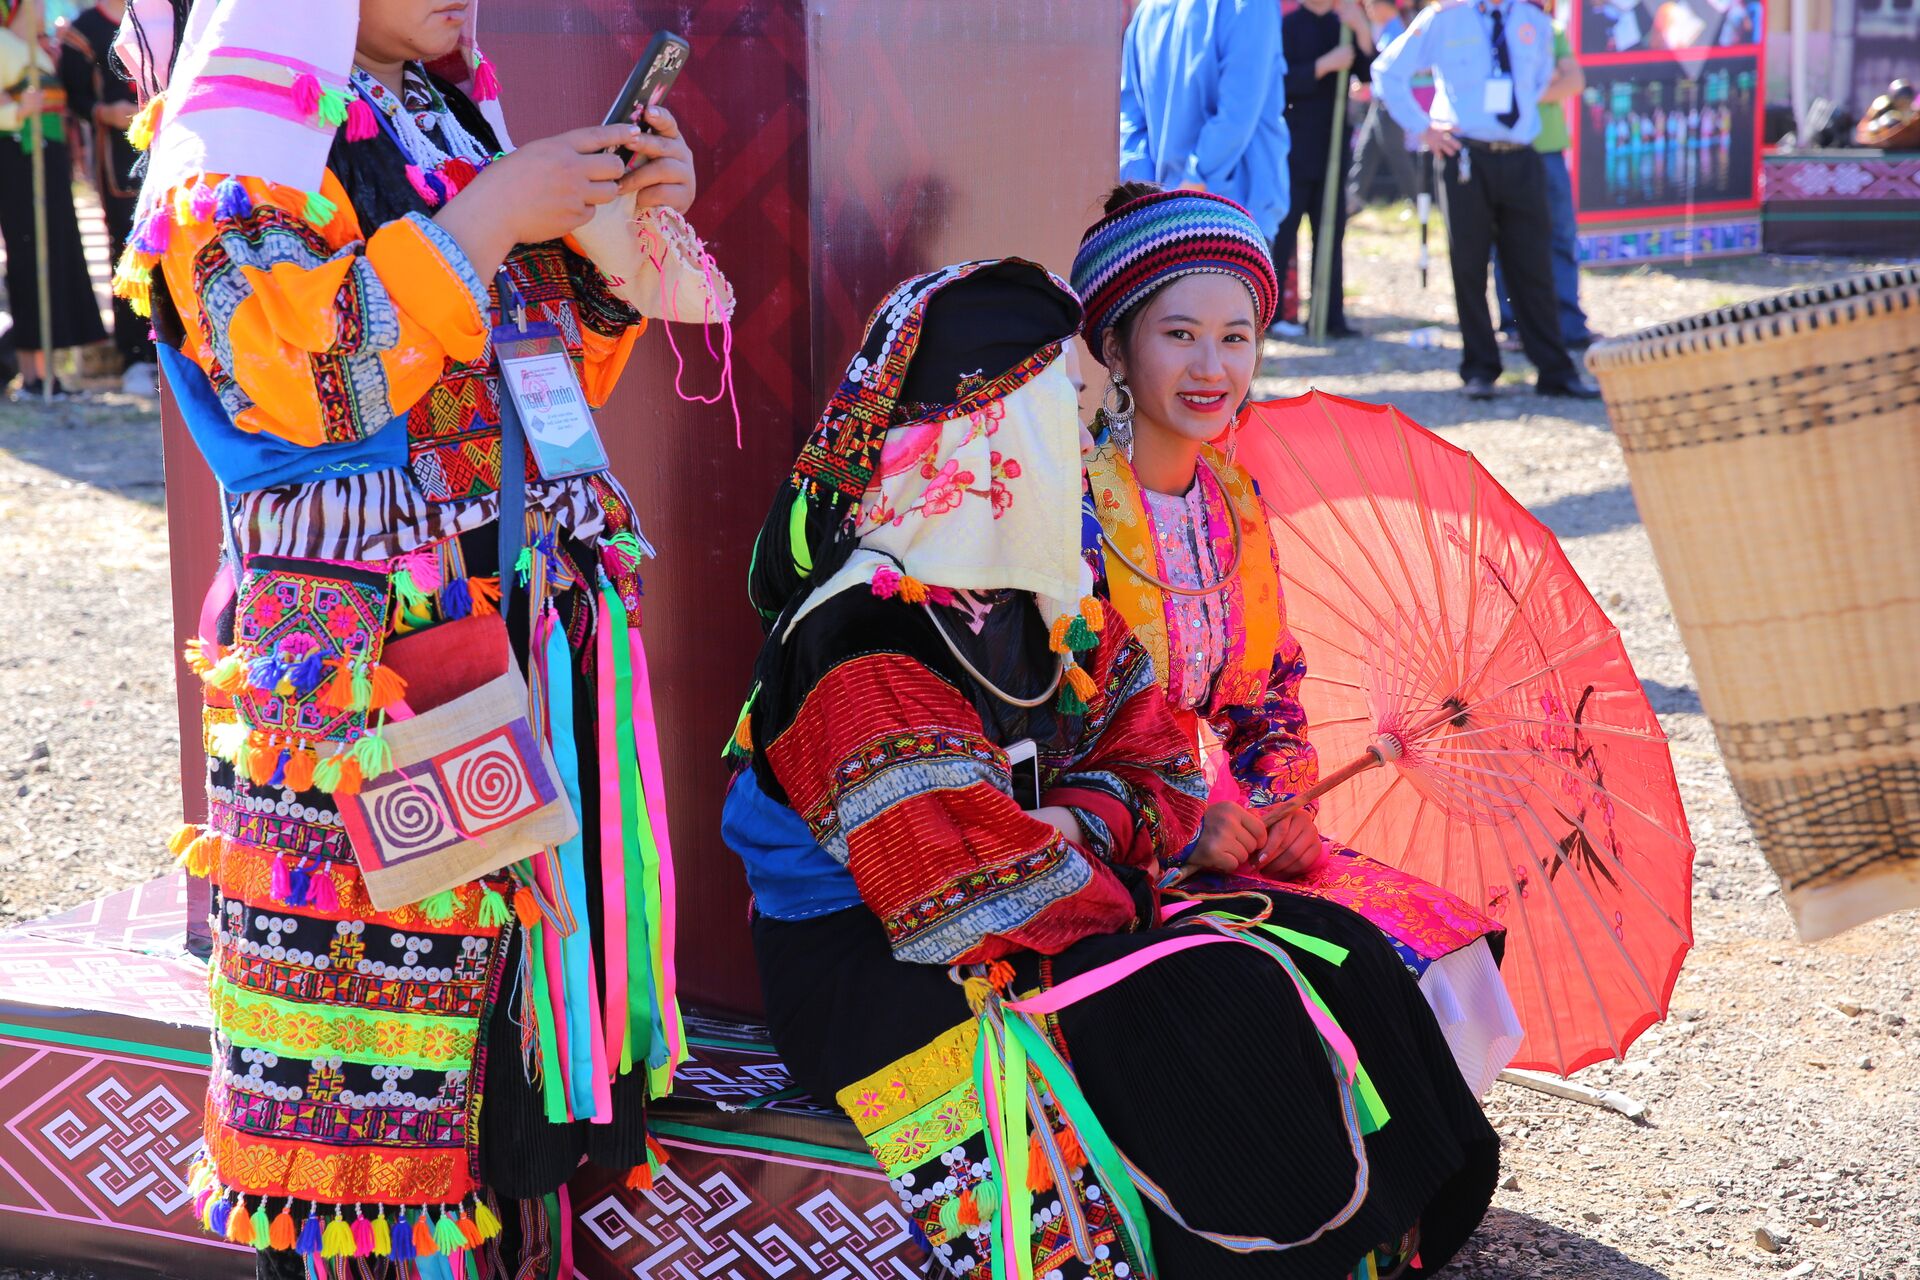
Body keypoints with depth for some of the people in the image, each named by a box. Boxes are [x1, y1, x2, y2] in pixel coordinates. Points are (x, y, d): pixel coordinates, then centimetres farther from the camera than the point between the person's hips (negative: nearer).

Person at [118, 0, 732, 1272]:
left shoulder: (453, 115, 17)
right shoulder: (242, 144, -5)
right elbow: (299, 374, -21)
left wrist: (623, 236, 6)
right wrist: (487, 221, -17)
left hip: (527, 633, 7)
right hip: (360, 659, -7)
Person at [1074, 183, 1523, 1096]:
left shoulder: (1233, 498, 9)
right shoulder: (1073, 507, -14)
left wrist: (1282, 807, -4)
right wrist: (1174, 832, -21)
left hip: (1224, 823, 7)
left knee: (1440, 937, -8)